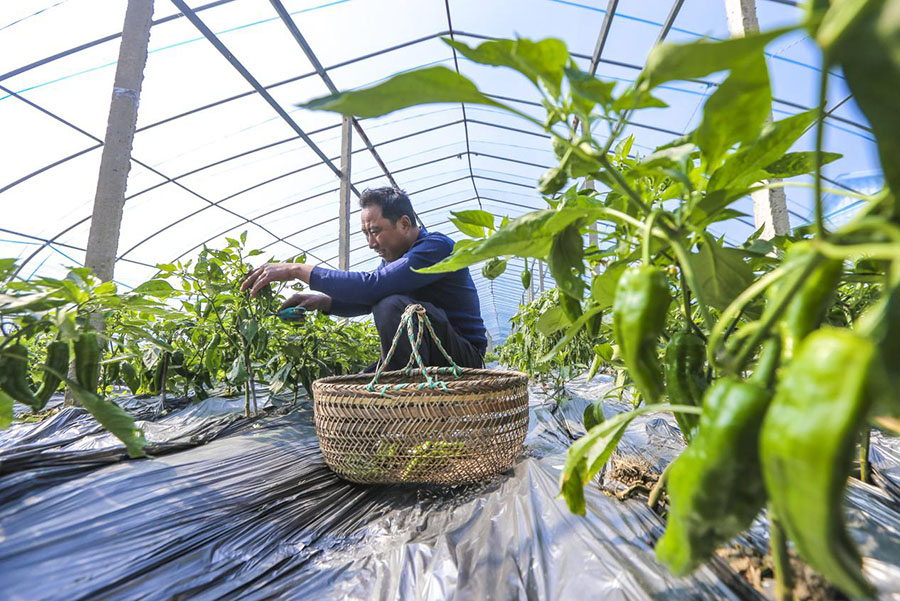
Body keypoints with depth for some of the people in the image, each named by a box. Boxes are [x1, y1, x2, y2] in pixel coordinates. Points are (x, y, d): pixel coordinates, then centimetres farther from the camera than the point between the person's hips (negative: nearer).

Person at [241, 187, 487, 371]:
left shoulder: (436, 246, -19)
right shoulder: (393, 257, 10)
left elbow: (372, 285, -32)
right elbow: (367, 300, 17)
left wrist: (296, 269, -26)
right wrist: (322, 301, -3)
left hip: (466, 357, -8)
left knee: (392, 305, -31)